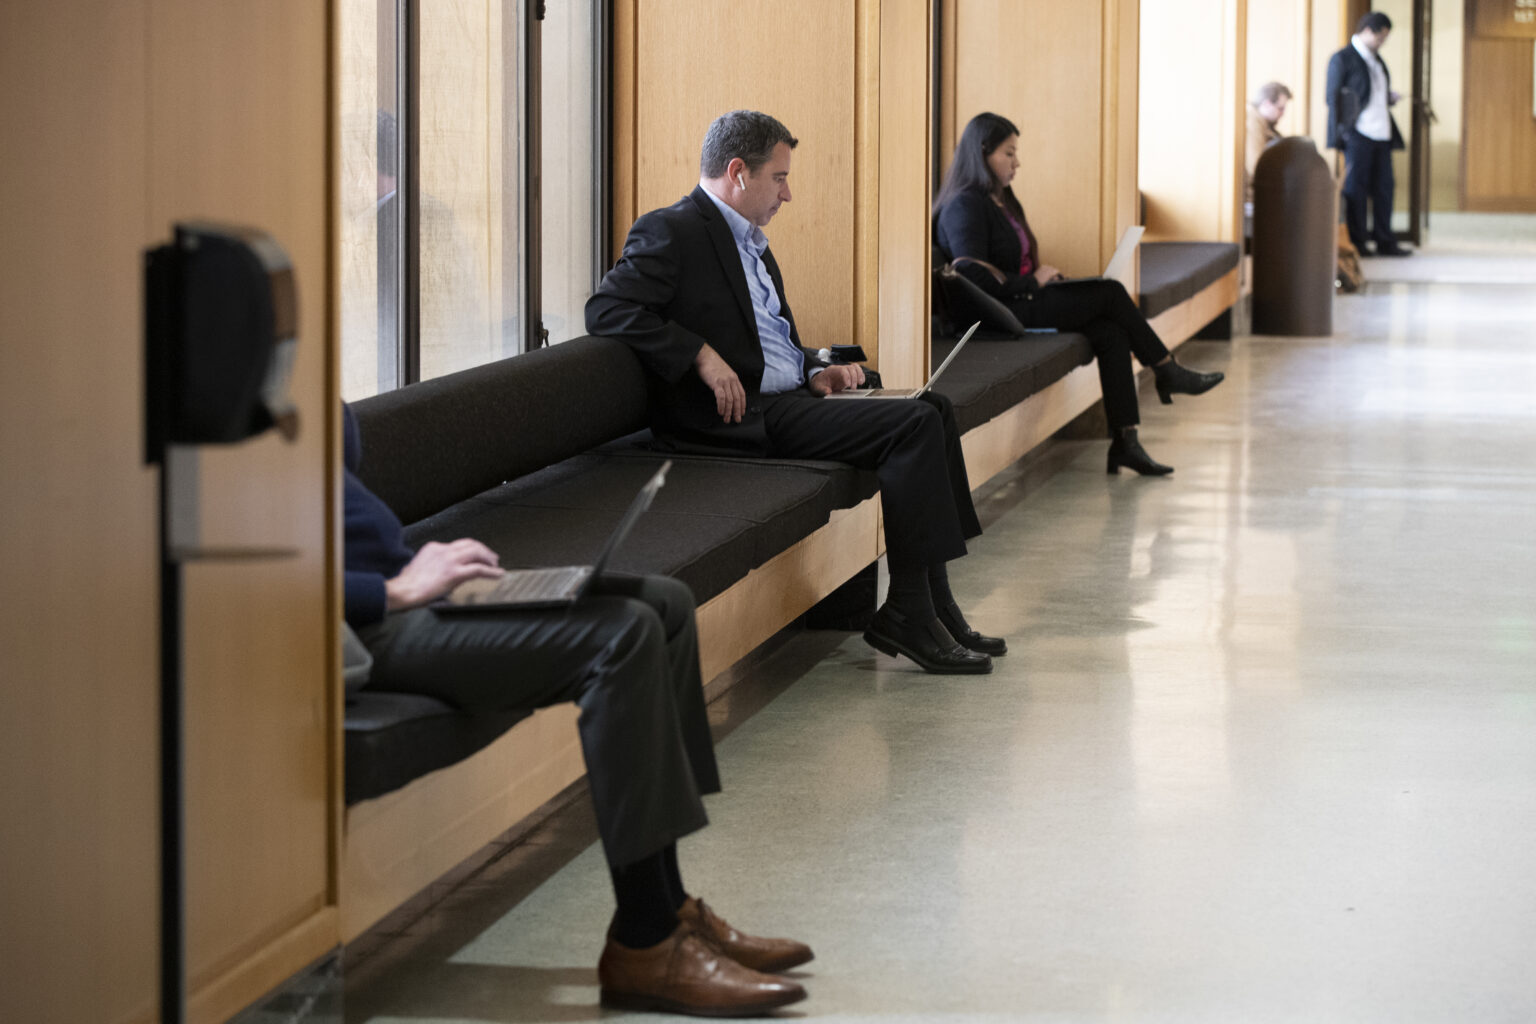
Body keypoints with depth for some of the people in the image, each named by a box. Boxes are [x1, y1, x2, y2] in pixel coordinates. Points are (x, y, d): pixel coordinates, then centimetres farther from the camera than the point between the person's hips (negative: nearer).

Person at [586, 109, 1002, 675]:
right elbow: (606, 310, -19)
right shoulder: (672, 232, -8)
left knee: (934, 409, 0)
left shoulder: (750, 241, 23)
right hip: (740, 416, -10)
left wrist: (814, 372, 9)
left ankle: (934, 606, -2)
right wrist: (702, 356, -22)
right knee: (914, 426, -19)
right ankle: (908, 614, -16)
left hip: (787, 398, 10)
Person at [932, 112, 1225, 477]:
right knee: (1111, 293, -12)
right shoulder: (964, 206, -11)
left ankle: (1125, 442, -18)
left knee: (1111, 332, -13)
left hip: (1022, 298, 9)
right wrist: (1033, 283, -13)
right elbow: (974, 275, -21)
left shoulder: (1001, 201, 20)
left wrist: (1045, 275, 7)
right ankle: (1168, 372, 5)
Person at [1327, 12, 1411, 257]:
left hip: (1380, 133, 8)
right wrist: (1340, 133, -14)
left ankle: (1384, 241, 11)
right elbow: (1334, 98, -7)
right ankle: (1357, 243, 4)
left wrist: (1391, 97, 6)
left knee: (1384, 187, 7)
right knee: (1355, 188, -1)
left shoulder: (1376, 58, 20)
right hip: (1358, 133, -8)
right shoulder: (1342, 59, -4)